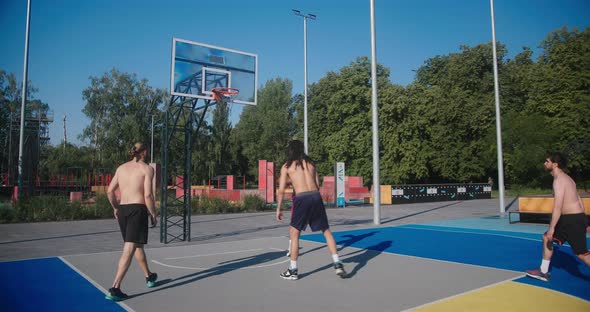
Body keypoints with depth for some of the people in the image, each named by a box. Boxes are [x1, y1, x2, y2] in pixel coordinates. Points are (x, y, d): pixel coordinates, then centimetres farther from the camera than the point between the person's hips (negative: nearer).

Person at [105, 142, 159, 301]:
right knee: (129, 250, -7)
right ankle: (115, 288, -14)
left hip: (122, 210, 7)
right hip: (138, 209, -6)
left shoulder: (121, 167, 12)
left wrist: (116, 208, 23)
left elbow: (110, 191, 10)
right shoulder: (147, 169, -4)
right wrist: (153, 214, -2)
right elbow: (148, 195, -12)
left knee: (137, 245, 21)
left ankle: (149, 277, 37)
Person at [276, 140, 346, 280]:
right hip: (316, 197, 4)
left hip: (302, 199, -4)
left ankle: (293, 270, 13)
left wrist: (278, 209, 11)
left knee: (294, 233, 9)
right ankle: (338, 264, 9)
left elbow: (281, 190, 4)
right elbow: (318, 185, 16)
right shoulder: (310, 163, 18)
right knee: (327, 231, 14)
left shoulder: (286, 166, 7)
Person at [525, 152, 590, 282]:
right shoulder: (566, 178, 14)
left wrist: (551, 228, -22)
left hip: (572, 219, -10)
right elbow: (578, 200, 18)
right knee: (547, 238, 16)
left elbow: (558, 207, -23)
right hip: (573, 217, 10)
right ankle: (543, 272, 23)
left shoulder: (559, 180, -17)